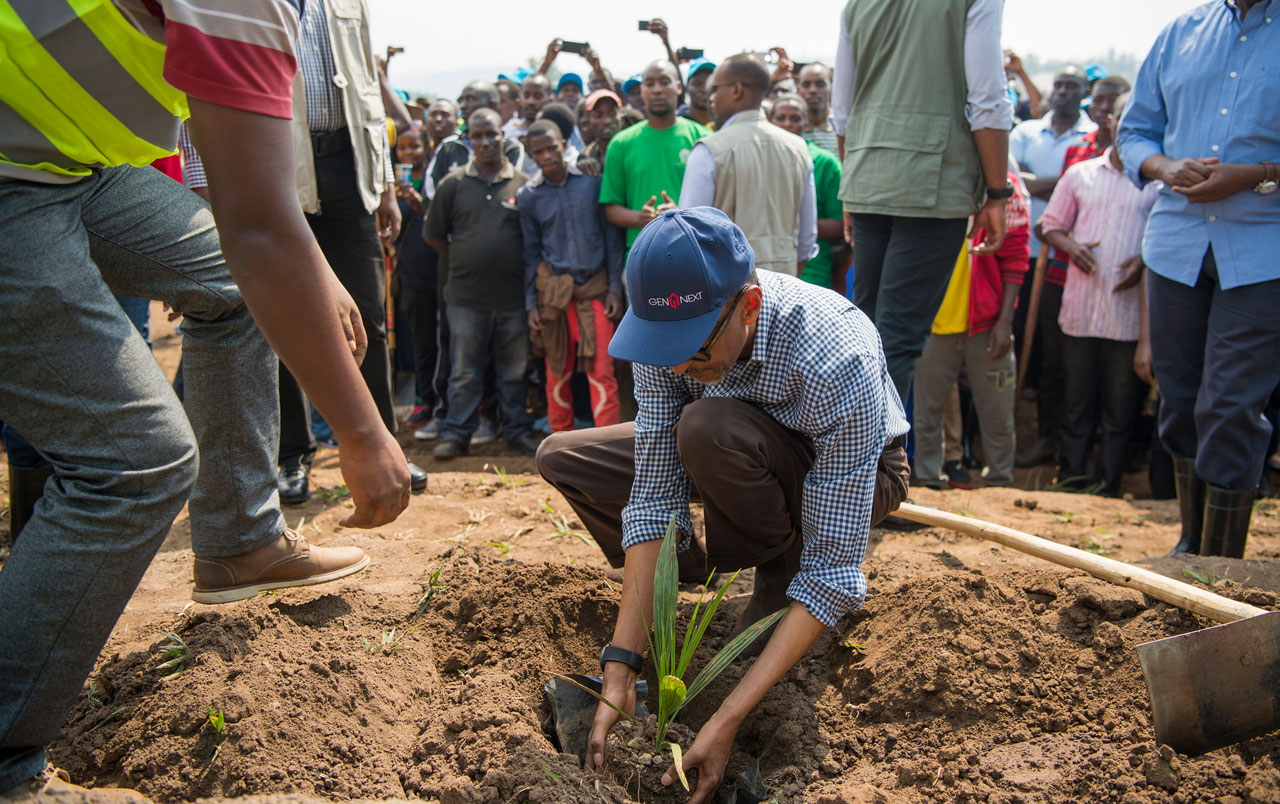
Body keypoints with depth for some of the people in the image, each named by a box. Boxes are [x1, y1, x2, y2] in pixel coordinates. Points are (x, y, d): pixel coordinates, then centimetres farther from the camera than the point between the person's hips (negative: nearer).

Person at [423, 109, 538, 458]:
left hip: (512, 295, 0)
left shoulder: (522, 183, 3)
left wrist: (521, 266, 2)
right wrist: (462, 260, 6)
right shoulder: (454, 184, 4)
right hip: (466, 295, 0)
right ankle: (456, 434, 15)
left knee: (514, 370, 9)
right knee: (464, 372, 6)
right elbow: (434, 235, 10)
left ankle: (518, 431, 20)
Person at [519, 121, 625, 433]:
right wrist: (531, 304, 5)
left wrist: (614, 288, -1)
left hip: (594, 287, -1)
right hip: (552, 290, 2)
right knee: (557, 372, 8)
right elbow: (531, 252, 9)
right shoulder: (528, 196, 4)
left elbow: (612, 237, 4)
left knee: (601, 370, -7)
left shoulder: (592, 181, 0)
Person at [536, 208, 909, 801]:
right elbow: (654, 497, -23)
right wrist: (620, 669, -28)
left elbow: (832, 571, -37)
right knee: (561, 457, -7)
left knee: (710, 427, -36)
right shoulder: (669, 331, -24)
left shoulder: (837, 362, -40)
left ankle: (778, 580, -11)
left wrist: (726, 721, -40)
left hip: (856, 469, -5)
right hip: (737, 461, 5)